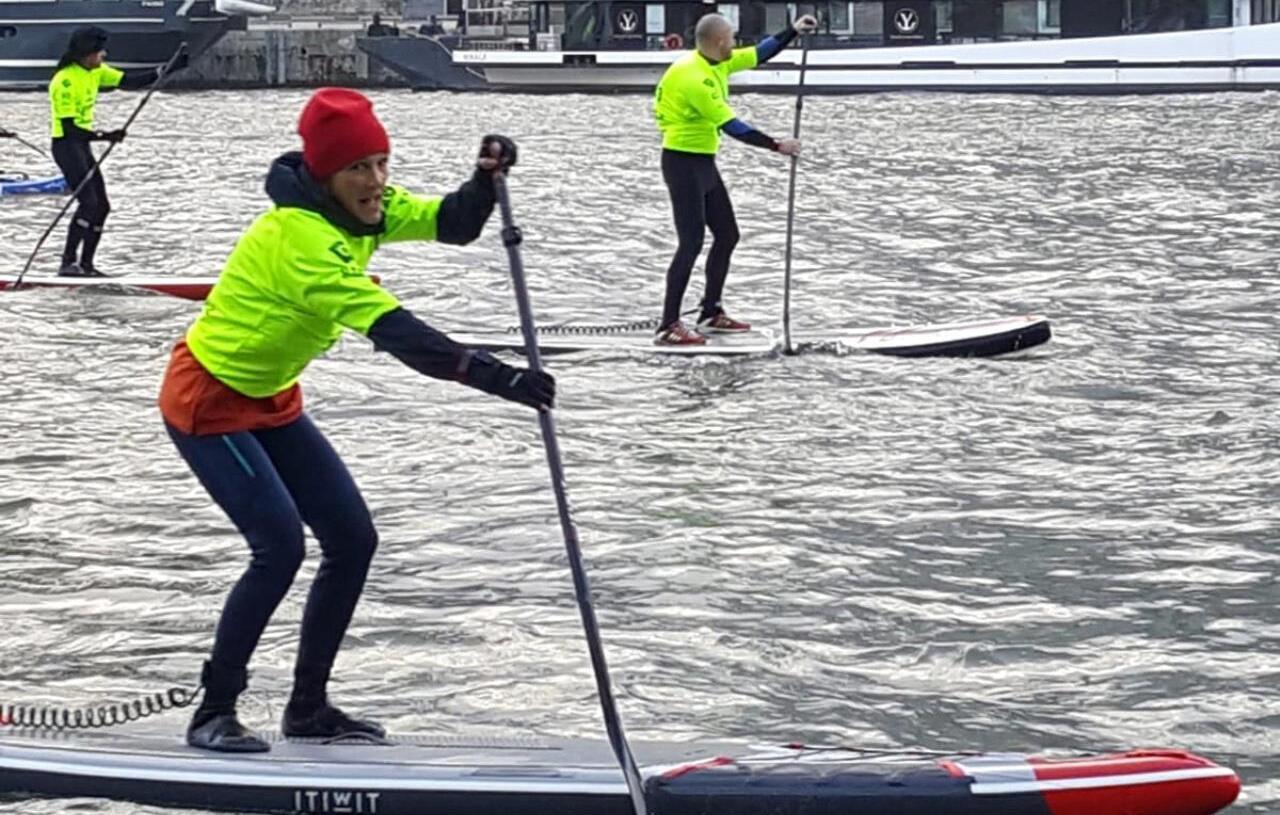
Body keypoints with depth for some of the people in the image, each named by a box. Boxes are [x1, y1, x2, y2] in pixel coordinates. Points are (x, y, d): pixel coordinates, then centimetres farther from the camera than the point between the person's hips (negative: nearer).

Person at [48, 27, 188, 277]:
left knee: (102, 206, 6)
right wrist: (104, 136, -30)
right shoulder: (65, 81, -20)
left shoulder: (95, 71, 6)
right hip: (66, 145, -9)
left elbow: (128, 81, 7)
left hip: (83, 145, 9)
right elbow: (69, 127, -23)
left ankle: (86, 265, 12)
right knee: (89, 202, -19)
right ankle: (68, 262, -17)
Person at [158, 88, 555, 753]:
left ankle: (308, 705, 16)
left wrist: (487, 178, -26)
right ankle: (212, 714, -8)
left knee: (352, 540, 4)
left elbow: (454, 225, -4)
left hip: (271, 400, 9)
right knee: (280, 545, -20)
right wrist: (496, 378, -47)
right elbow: (394, 331, -41)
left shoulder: (361, 208, -5)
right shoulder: (301, 235, -32)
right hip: (207, 402, -9)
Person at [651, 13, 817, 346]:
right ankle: (668, 327, -11)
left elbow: (758, 54, 18)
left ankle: (711, 314, 23)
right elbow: (731, 126, -25)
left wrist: (793, 31, 13)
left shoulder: (716, 64, 5)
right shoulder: (694, 77, -24)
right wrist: (775, 146, -21)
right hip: (683, 164, -10)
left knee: (727, 236, 13)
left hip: (704, 163, 10)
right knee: (692, 243, -13)